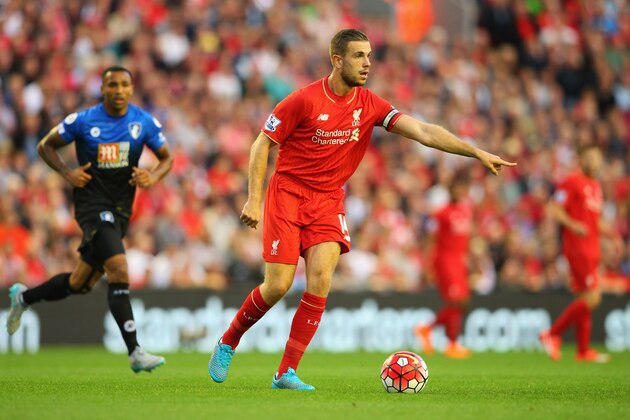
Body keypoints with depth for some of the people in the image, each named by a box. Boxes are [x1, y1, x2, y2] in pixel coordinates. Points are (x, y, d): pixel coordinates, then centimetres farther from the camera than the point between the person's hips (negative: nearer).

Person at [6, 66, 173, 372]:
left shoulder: (145, 122, 0)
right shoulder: (82, 121, -7)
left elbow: (166, 158, 11)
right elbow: (45, 146, 5)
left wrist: (153, 176, -10)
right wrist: (67, 173, -10)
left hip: (122, 208, 5)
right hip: (92, 205, -5)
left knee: (81, 284, 14)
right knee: (119, 270, -23)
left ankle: (23, 297, 40)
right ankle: (135, 353, -24)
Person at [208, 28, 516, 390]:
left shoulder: (369, 105, -2)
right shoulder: (305, 100, -13)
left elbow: (423, 132, -9)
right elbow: (262, 144, -5)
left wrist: (477, 152, -18)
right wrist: (254, 199, -11)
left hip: (328, 200, 3)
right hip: (288, 192, -3)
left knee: (321, 276, -17)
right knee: (278, 285, -9)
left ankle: (287, 373, -11)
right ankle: (228, 343, 18)